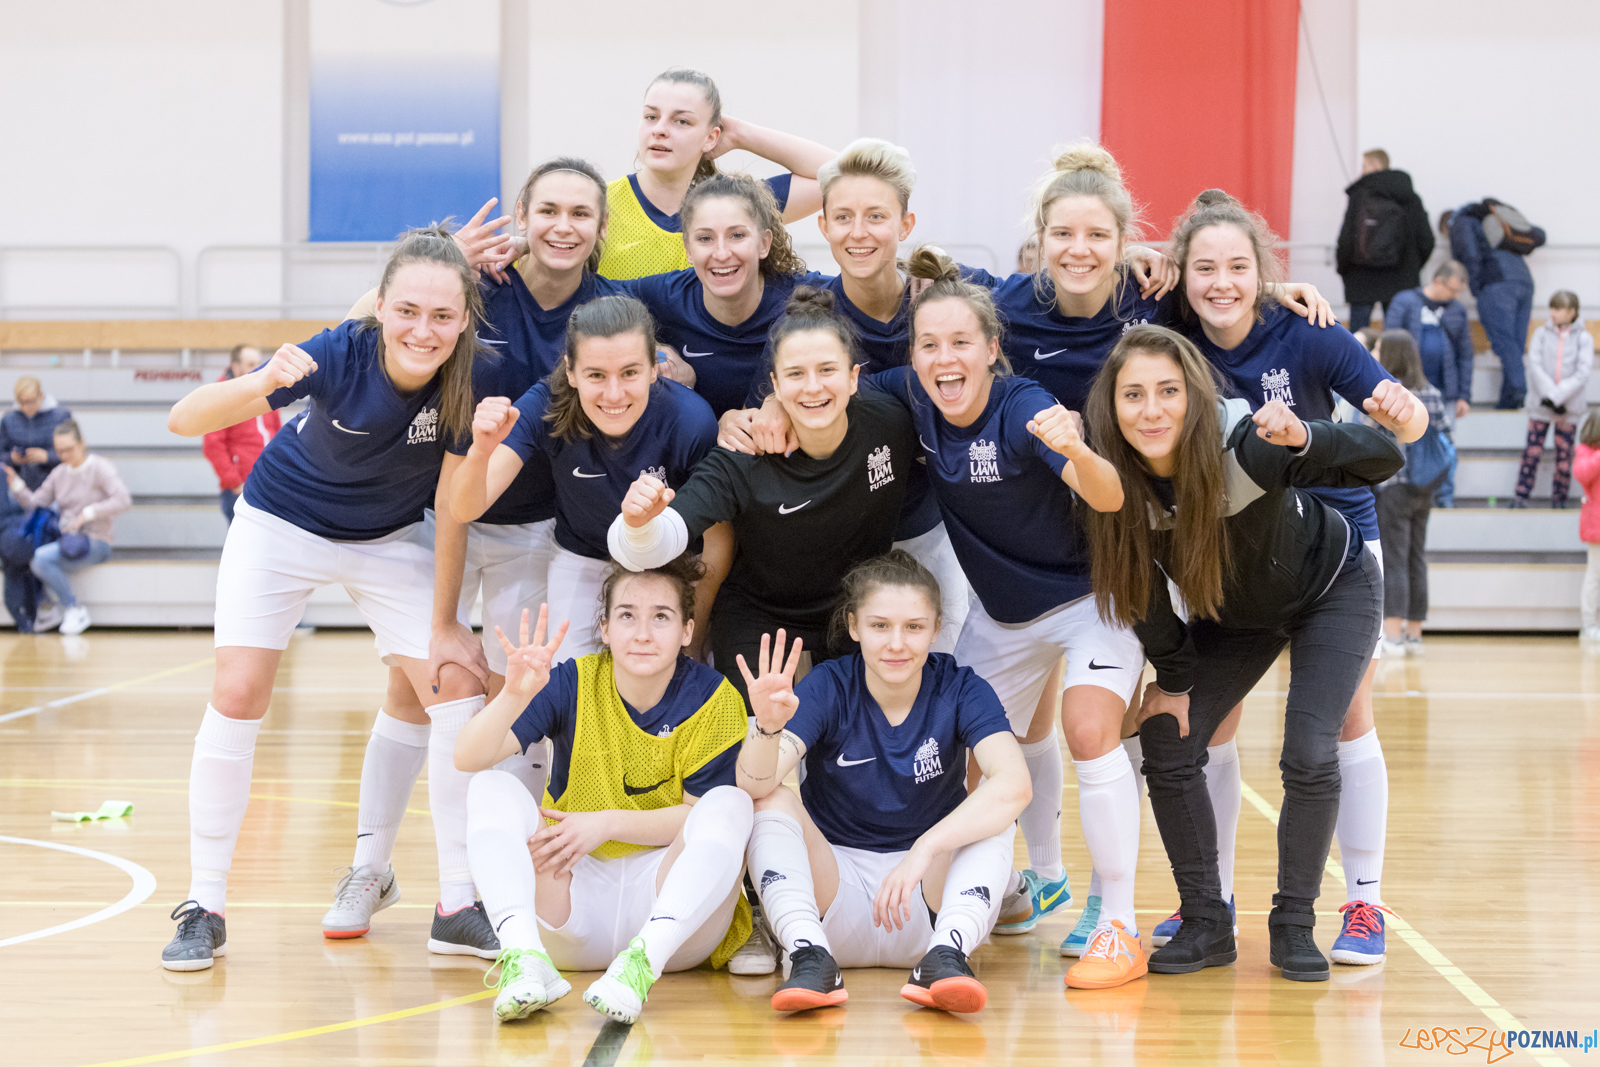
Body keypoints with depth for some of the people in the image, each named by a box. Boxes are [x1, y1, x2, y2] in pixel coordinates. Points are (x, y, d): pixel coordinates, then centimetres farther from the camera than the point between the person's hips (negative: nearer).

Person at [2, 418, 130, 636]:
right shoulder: (59, 473, 12)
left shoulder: (100, 467, -7)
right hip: (69, 541, 6)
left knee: (42, 558, -29)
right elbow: (35, 502, 13)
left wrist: (87, 514, -24)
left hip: (95, 544, -6)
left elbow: (123, 501, -20)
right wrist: (16, 484, -4)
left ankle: (74, 610, -11)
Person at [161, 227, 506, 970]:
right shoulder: (339, 355, -32)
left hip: (390, 539, 2)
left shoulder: (470, 379, -26)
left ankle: (456, 907, -3)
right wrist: (262, 384, -57)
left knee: (453, 685, -12)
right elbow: (185, 420, -37)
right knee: (238, 694, -12)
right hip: (282, 524, -2)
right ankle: (204, 908, 1)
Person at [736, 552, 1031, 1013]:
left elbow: (1014, 785, -28)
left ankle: (946, 955, -40)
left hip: (927, 907, 0)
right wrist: (768, 726, -47)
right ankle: (811, 957, -38)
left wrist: (925, 850, -40)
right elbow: (756, 785, -24)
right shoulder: (827, 688, -8)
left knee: (994, 817, -24)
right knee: (774, 801, -23)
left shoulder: (960, 690, -8)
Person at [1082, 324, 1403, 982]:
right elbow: (1140, 585, -9)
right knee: (1167, 752, -7)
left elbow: (1379, 461, -46)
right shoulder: (1114, 481, -25)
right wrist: (1173, 677, -3)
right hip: (1233, 615, 4)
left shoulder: (1245, 445, -37)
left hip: (1332, 593, -4)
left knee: (1309, 756, -18)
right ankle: (1206, 926, 7)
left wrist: (1300, 439, -65)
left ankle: (1294, 924, 1)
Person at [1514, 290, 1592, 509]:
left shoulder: (1583, 339, 1)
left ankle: (1559, 499, 12)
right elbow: (1535, 364, -4)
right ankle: (1521, 496, 2)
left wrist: (1558, 396, -16)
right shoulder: (1542, 334, 5)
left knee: (1565, 454, 2)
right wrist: (1549, 393, -17)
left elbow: (1583, 372, -7)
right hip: (1540, 403, 1)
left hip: (1569, 405, -1)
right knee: (1532, 450, -3)